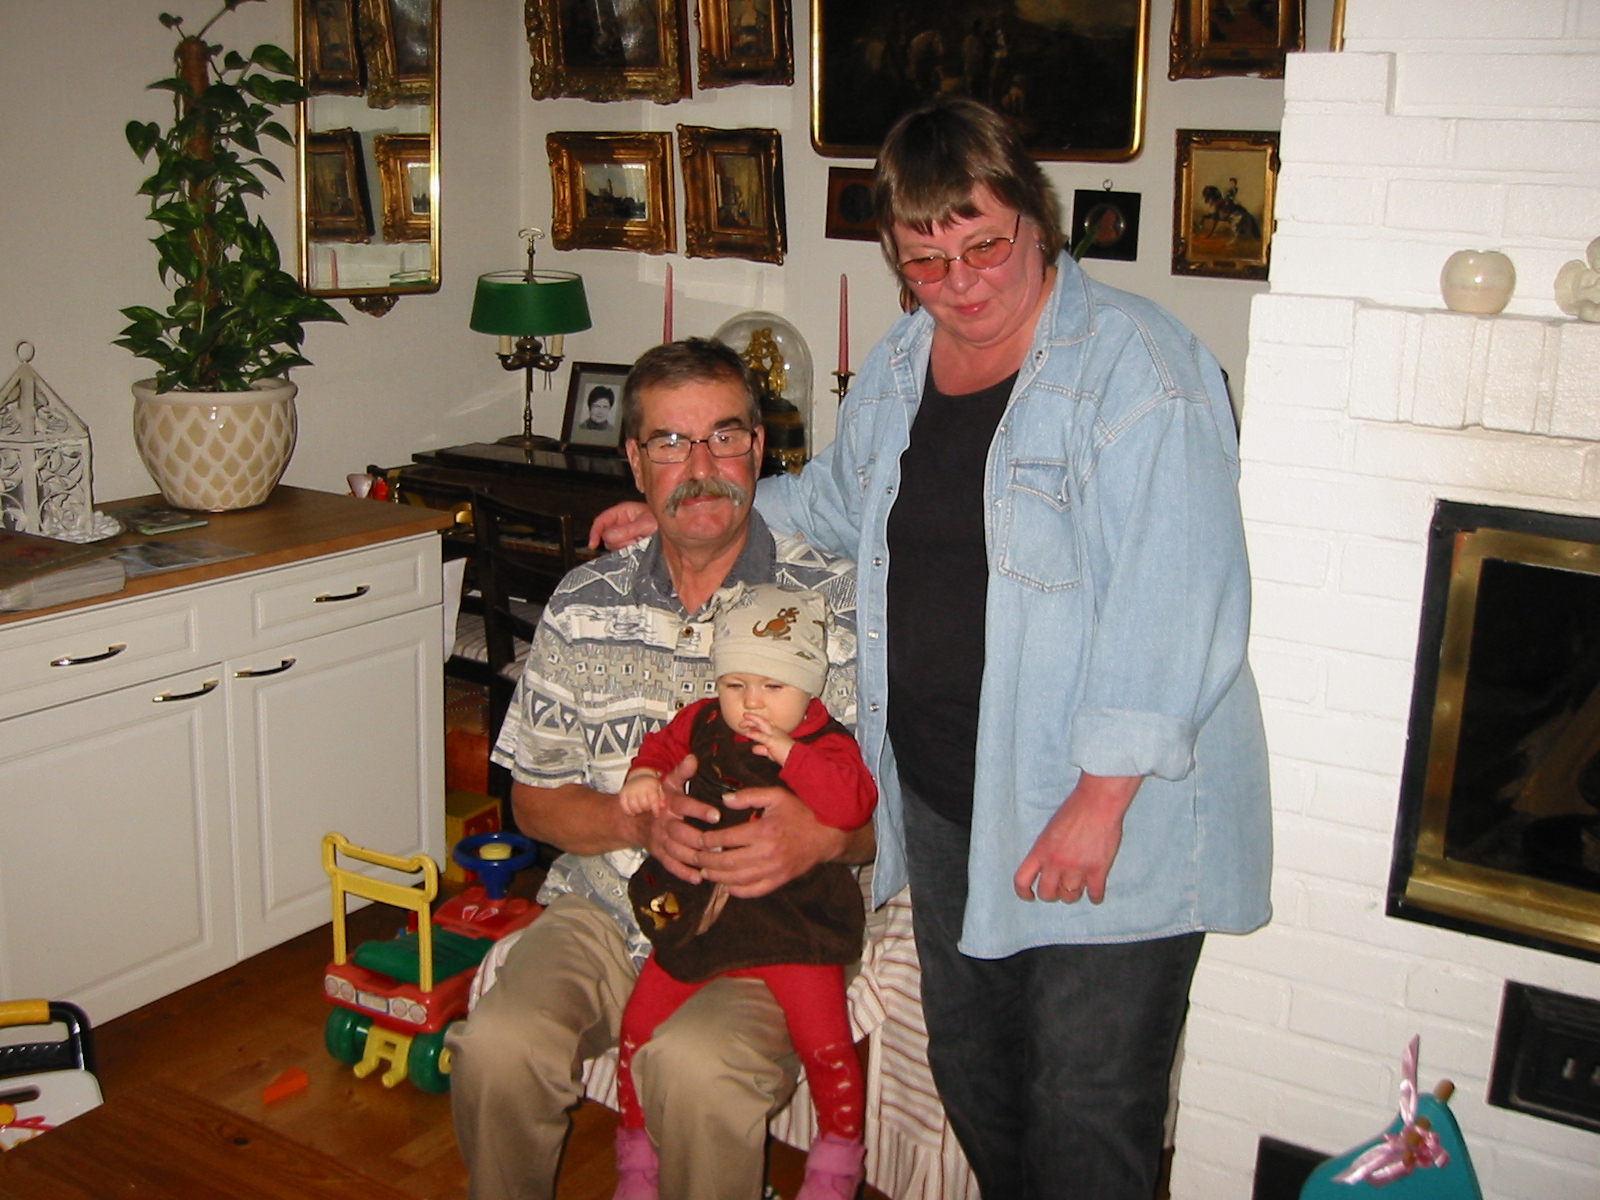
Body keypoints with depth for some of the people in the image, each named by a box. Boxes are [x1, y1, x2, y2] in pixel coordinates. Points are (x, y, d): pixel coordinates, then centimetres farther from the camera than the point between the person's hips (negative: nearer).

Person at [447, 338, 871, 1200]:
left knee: (695, 1067, -32)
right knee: (496, 1048, -23)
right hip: (602, 910, 3)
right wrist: (639, 821, -12)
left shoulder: (839, 605, -6)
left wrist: (825, 836, -26)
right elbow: (535, 799, 8)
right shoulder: (582, 607, 5)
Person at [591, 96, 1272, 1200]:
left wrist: (1102, 797, -24)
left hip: (1110, 815, -7)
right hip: (942, 798, 7)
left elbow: (1170, 602, -21)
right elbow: (837, 500, 29)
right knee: (969, 1070, 20)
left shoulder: (1137, 366, -16)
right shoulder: (896, 372, 9)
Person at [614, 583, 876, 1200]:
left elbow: (853, 805, -28)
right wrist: (642, 778, -3)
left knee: (826, 1045, -7)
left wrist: (785, 751, -31)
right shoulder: (702, 723, 2)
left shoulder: (828, 744, -10)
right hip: (697, 908, 4)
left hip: (790, 920, -4)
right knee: (638, 1025, 4)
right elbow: (661, 747, 19)